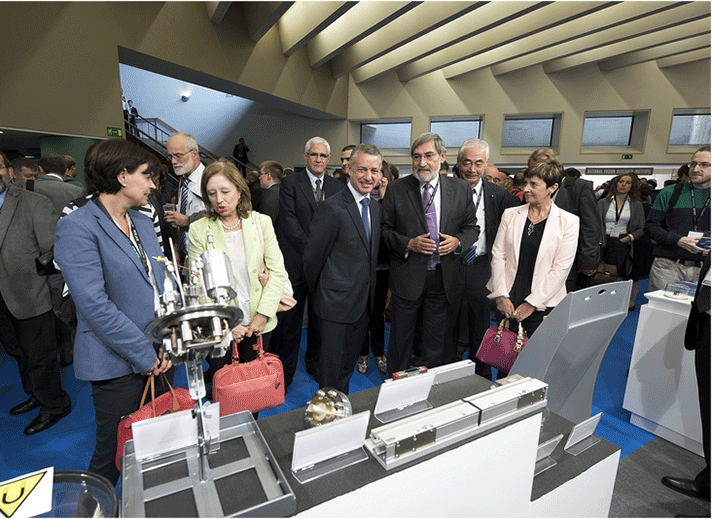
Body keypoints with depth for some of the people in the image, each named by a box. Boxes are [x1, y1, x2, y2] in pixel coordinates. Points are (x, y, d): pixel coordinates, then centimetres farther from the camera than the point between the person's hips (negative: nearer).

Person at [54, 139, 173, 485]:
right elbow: (95, 305, -20)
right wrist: (144, 355, -16)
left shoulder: (143, 223, 10)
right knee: (114, 453, 11)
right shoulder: (77, 228, -13)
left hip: (159, 355, 7)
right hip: (118, 364, -7)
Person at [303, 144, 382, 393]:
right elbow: (312, 256, -12)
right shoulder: (332, 208, -18)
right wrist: (318, 291, 0)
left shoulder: (375, 207, 8)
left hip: (364, 303, 8)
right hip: (336, 305, -7)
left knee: (349, 365, 23)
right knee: (332, 371, 8)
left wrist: (369, 294, 15)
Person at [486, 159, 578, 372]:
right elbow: (498, 255, 4)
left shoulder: (568, 222, 0)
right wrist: (501, 296, -4)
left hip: (542, 306, -2)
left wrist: (532, 303, -10)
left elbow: (561, 268, -5)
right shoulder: (510, 214, 6)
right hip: (507, 303, 2)